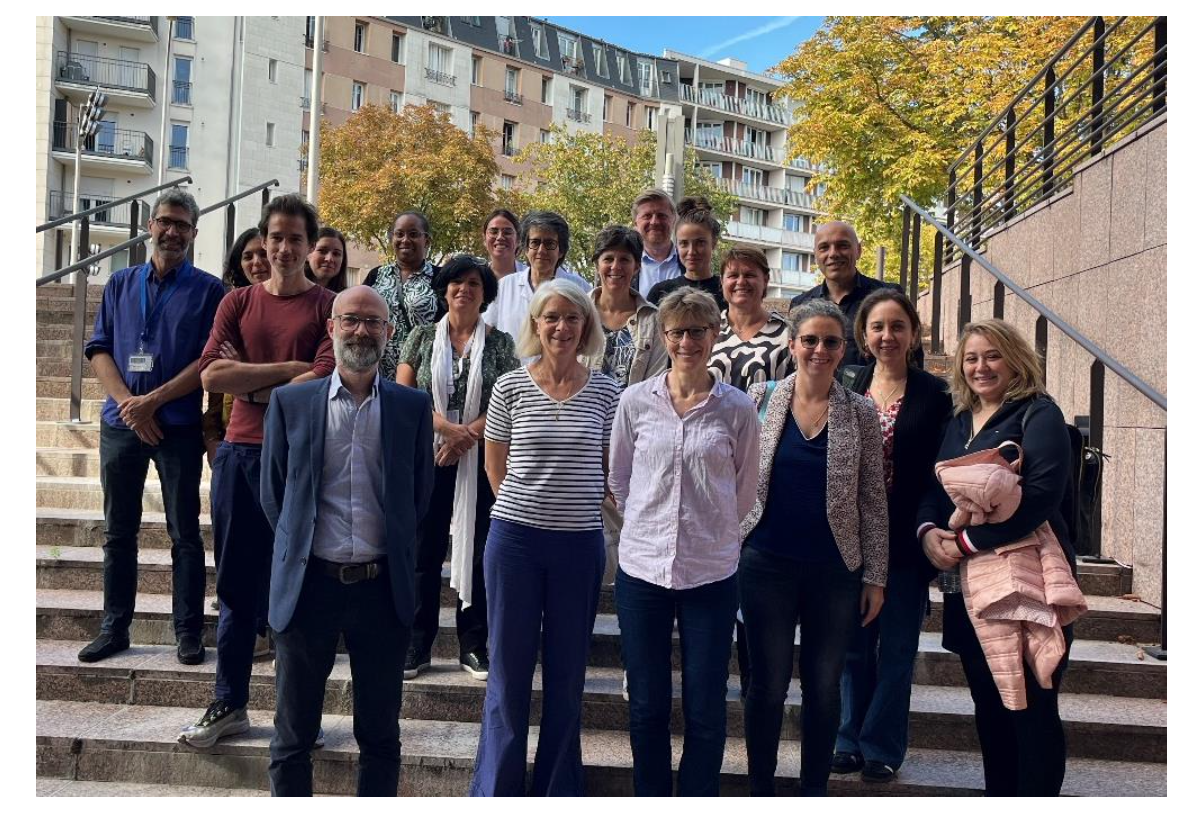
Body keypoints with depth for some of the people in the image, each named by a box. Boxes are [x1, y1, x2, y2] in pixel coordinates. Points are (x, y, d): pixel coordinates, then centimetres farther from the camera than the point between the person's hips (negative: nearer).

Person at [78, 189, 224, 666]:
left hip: (179, 428, -3)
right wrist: (129, 404, -8)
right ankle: (114, 628, 22)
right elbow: (98, 349, 7)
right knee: (119, 531, 11)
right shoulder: (121, 284, 12)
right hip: (120, 424, 4)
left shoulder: (208, 290, 1)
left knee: (185, 534, 3)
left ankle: (189, 632, 11)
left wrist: (153, 401, -14)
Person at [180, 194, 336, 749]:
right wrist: (289, 370, -9)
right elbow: (211, 374, -3)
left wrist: (252, 387, -6)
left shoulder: (328, 307, 1)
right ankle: (229, 705, 23)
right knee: (237, 584, 11)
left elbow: (324, 384, -13)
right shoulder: (238, 302, 11)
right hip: (239, 453, 4)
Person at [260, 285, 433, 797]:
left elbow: (420, 494, 8)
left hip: (383, 586, 0)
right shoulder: (290, 402, 1)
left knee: (380, 734, 13)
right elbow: (272, 492, 7)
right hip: (307, 583, 0)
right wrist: (298, 549, 5)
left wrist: (393, 554, 5)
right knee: (294, 735, 12)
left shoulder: (412, 407, 2)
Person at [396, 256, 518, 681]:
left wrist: (466, 437, -13)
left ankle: (473, 645, 16)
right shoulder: (422, 336, 7)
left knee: (478, 550, 4)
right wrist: (447, 427, -13)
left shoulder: (500, 342, 5)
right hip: (427, 456, 1)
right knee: (424, 551, 4)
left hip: (480, 460, 0)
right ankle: (417, 645, 15)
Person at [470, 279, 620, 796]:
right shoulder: (510, 386, -1)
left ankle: (558, 791, 28)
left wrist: (569, 507, 4)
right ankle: (496, 790, 25)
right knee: (508, 670, 9)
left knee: (567, 675, 11)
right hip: (515, 540, -1)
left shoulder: (605, 392, 1)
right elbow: (495, 466, 7)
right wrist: (526, 508, 4)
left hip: (580, 545, 1)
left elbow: (610, 469, 9)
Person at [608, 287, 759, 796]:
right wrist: (649, 526, 9)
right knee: (646, 706, 12)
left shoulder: (737, 408, -3)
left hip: (711, 573, -1)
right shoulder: (635, 401, -1)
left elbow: (746, 490, 8)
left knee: (705, 709, 8)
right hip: (642, 568, 1)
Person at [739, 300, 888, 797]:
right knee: (768, 683, 8)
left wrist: (875, 576, 2)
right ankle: (760, 789, 25)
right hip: (767, 564, -1)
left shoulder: (861, 413, 0)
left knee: (824, 686, 11)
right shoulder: (760, 399, -1)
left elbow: (872, 499, 3)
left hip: (835, 570, 1)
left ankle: (814, 789, 29)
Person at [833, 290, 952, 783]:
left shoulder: (935, 395, -3)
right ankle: (851, 740, 25)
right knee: (853, 644, 11)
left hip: (906, 543, -2)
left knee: (896, 647, 8)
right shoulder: (846, 389, 4)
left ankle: (881, 748, 22)